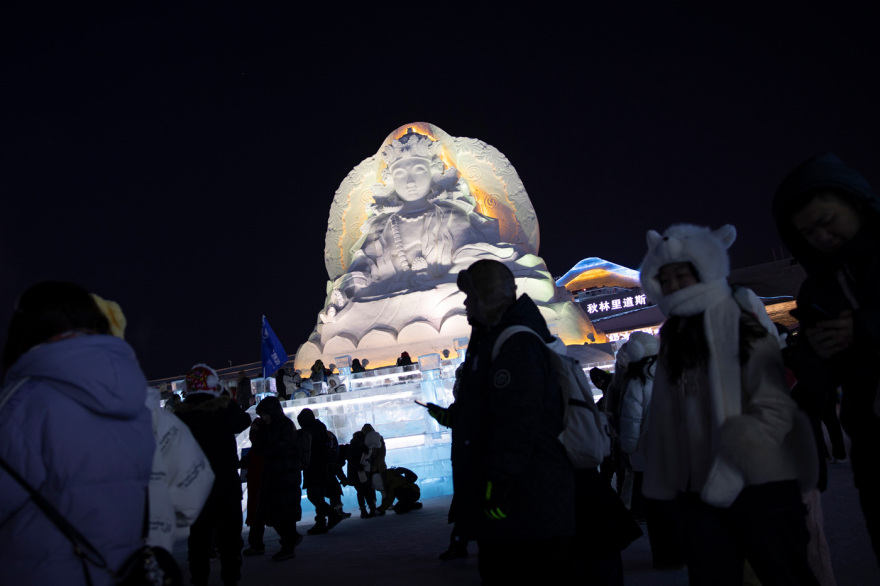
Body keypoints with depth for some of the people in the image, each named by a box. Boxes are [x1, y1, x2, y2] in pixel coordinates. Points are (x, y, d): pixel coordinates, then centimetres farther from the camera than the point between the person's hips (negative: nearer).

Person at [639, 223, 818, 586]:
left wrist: (732, 466, -20)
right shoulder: (674, 340, 12)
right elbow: (667, 419, 10)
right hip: (701, 494, 5)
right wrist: (665, 484, 5)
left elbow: (775, 408, -13)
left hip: (759, 485, -5)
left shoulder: (742, 322, -4)